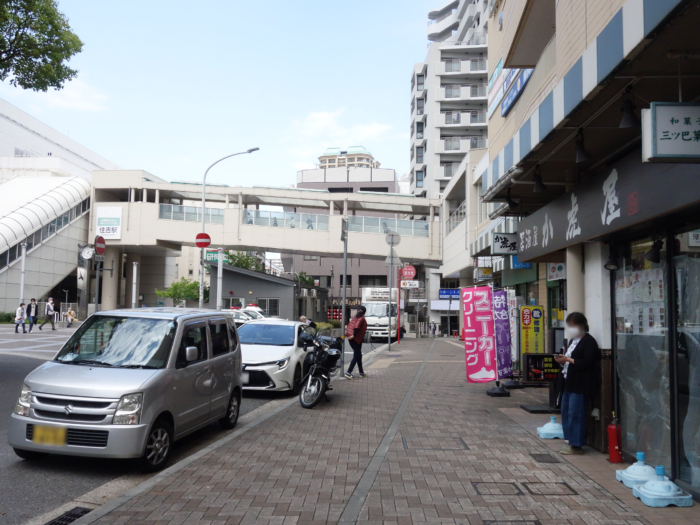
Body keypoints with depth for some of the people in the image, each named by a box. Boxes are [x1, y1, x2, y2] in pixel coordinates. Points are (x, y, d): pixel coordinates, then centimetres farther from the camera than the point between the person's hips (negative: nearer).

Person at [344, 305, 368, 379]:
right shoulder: (362, 318, -10)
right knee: (356, 356, -5)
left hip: (351, 338, 9)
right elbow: (357, 326, -24)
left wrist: (348, 333, 12)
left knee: (358, 355, 18)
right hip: (356, 339, -9)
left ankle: (361, 372, 26)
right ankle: (348, 373, -14)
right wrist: (353, 335, -23)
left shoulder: (355, 317, 13)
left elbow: (349, 325, 11)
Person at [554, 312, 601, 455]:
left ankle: (576, 445, 0)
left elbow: (587, 363, -20)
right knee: (566, 411, 12)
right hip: (570, 382, 10)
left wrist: (568, 360, -18)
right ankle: (571, 441, 20)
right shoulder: (573, 340, 18)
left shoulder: (589, 341, -11)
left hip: (581, 384, -10)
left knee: (575, 414, -8)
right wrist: (562, 360, 4)